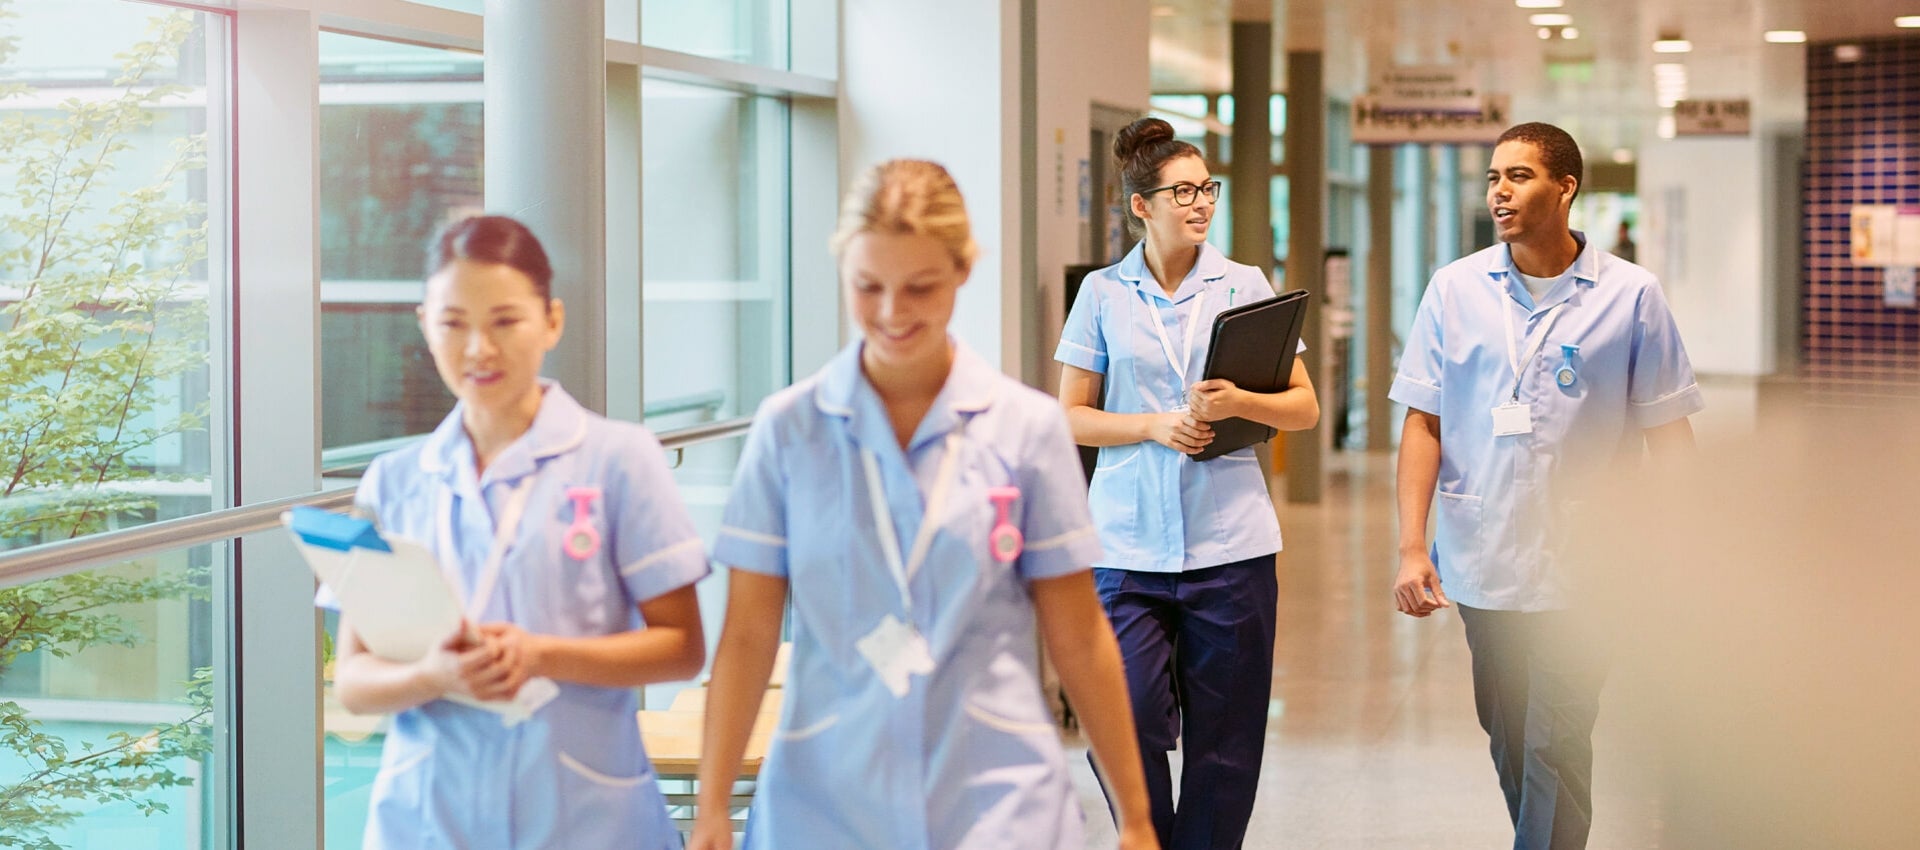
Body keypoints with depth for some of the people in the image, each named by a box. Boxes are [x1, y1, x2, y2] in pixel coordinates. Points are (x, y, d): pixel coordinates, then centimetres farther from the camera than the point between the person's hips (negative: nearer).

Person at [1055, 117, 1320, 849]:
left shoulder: (1244, 285, 7)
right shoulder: (1103, 293, 6)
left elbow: (1304, 407, 7)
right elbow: (1070, 418, 6)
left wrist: (1235, 403, -12)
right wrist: (1155, 426, -10)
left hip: (1230, 541, 1)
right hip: (1129, 542, -1)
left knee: (1224, 741, 3)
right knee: (1129, 724, -7)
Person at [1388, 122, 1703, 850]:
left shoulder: (1630, 296, -3)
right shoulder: (1455, 289, 3)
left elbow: (1669, 436, 0)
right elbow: (1424, 423, 4)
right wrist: (1411, 547, -4)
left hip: (1583, 571, -3)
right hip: (1481, 564, 3)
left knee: (1555, 748, -7)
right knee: (1508, 745, 14)